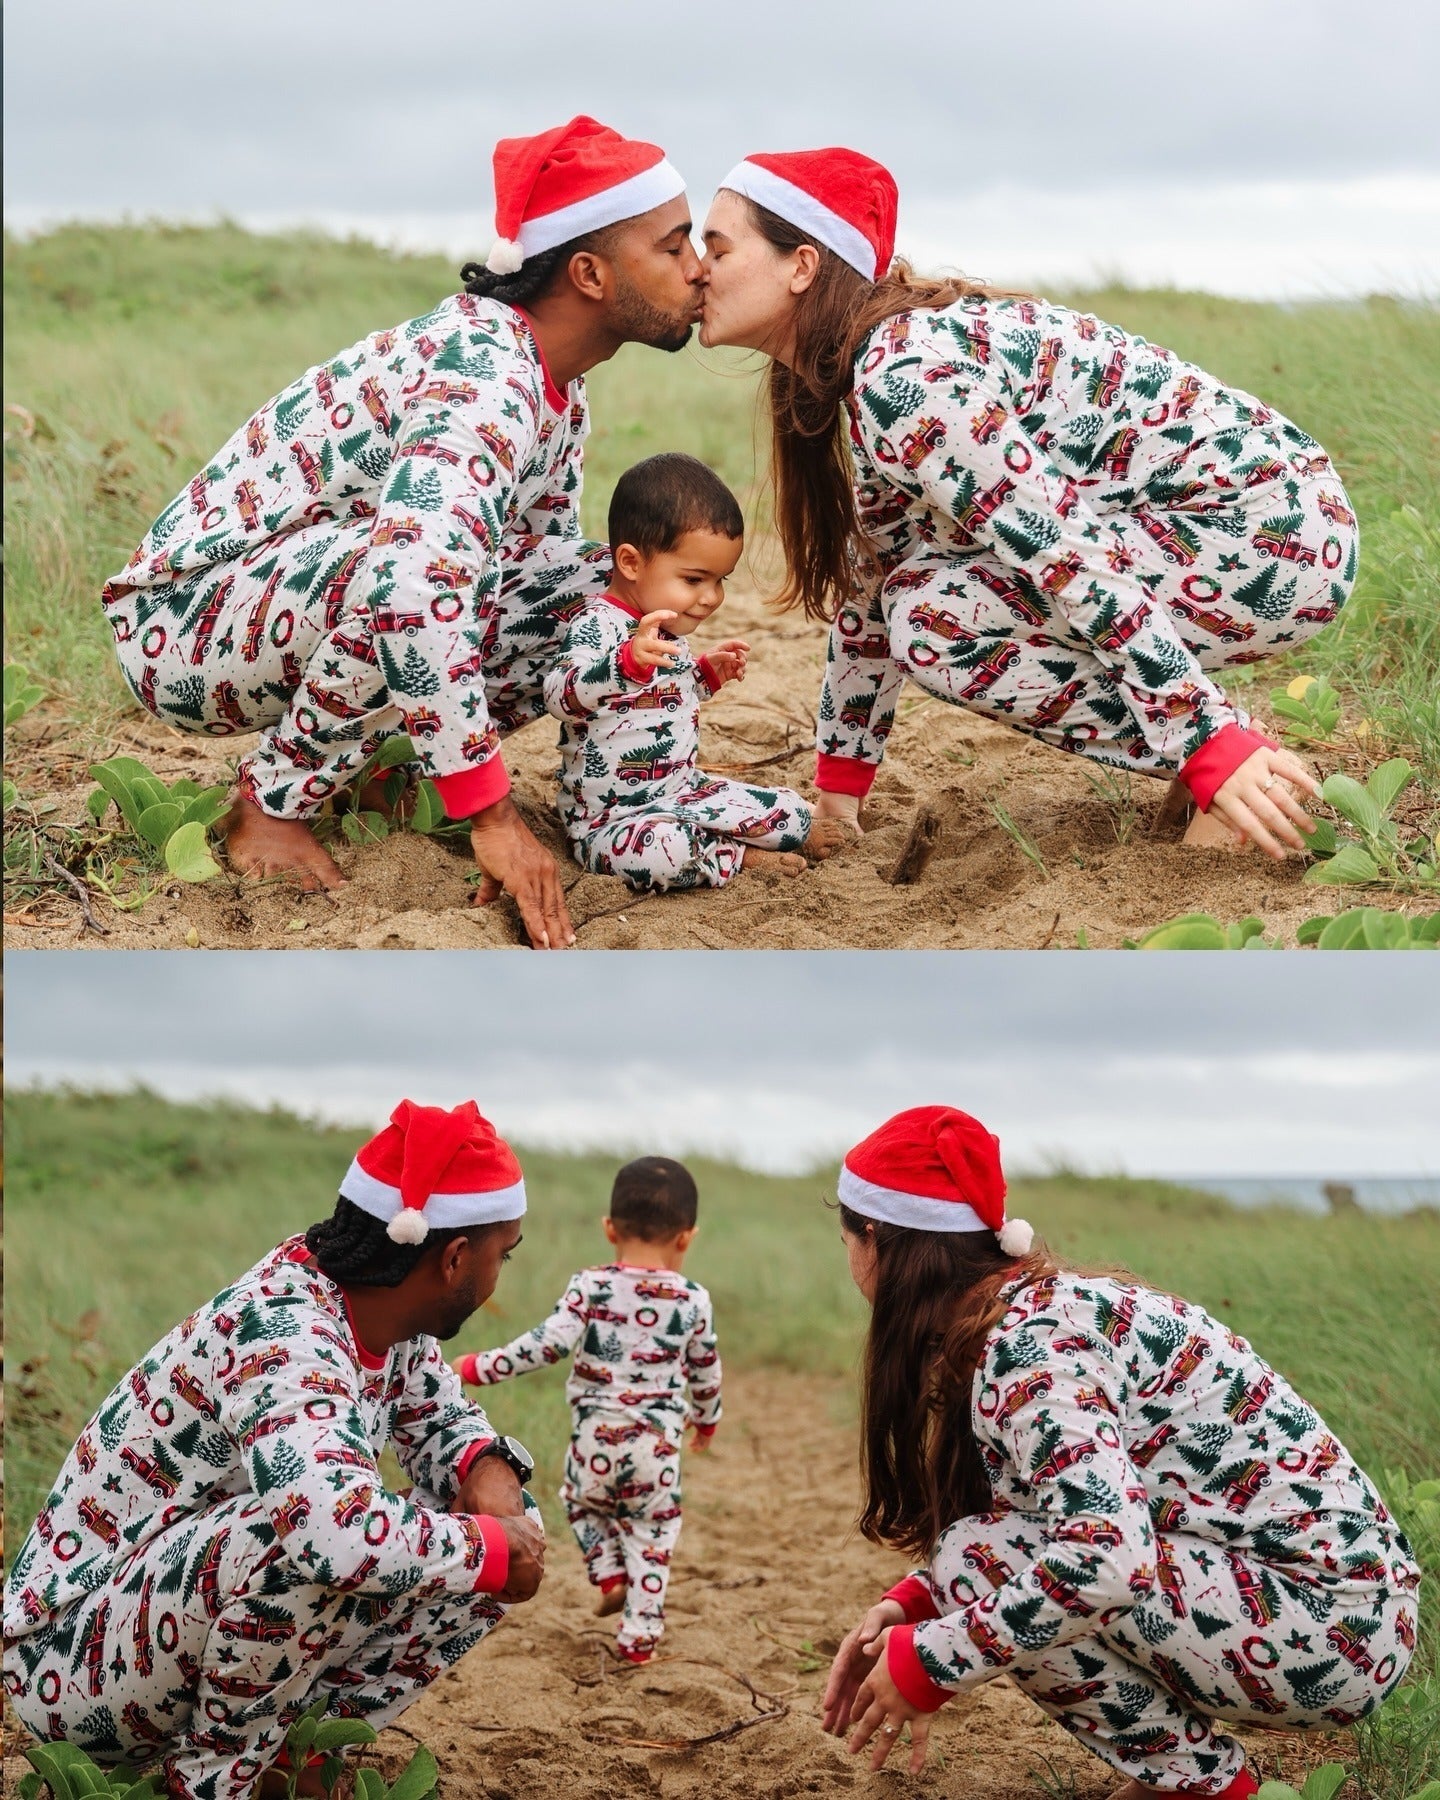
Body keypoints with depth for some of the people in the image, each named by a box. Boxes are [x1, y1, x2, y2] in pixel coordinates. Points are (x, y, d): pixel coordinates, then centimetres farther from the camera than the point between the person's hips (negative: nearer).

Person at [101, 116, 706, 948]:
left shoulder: (557, 395, 4)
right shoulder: (482, 375, -27)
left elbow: (555, 569, 17)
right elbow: (412, 582, -42)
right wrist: (493, 813, -41)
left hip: (308, 613, 9)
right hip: (181, 620, -9)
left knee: (603, 584, -1)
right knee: (410, 571, -38)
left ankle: (376, 762, 6)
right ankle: (272, 807, -15)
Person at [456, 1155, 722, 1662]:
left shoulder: (590, 1288, -8)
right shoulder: (694, 1301, 0)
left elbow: (549, 1343, -17)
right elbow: (705, 1374, 12)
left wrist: (481, 1366, -10)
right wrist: (706, 1420, 31)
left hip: (594, 1439, -1)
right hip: (658, 1447, 1)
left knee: (583, 1502, 29)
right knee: (652, 1535, 13)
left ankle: (609, 1576, 17)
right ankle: (639, 1637, 11)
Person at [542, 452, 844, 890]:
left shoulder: (666, 629, 9)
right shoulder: (597, 626, -21)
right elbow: (560, 695, -41)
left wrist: (707, 673, 13)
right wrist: (630, 661, -55)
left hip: (680, 794, 8)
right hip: (610, 818, -8)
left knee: (790, 811, -2)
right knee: (662, 852, -38)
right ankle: (736, 857, -14)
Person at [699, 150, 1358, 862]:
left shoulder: (900, 374, -20)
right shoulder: (841, 384, 10)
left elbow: (1068, 556, -26)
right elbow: (865, 585, 19)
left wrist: (1209, 749, -28)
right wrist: (838, 791, 20)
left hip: (1271, 532, -10)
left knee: (939, 617, -16)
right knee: (918, 587, 13)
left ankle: (1222, 757, -9)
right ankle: (1221, 751, 12)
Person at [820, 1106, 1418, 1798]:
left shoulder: (1027, 1339, -19)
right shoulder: (1046, 1303, 10)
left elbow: (1107, 1557, -32)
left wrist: (926, 1662, -22)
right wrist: (908, 1603, 2)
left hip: (1338, 1628, -10)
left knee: (981, 1558, -17)